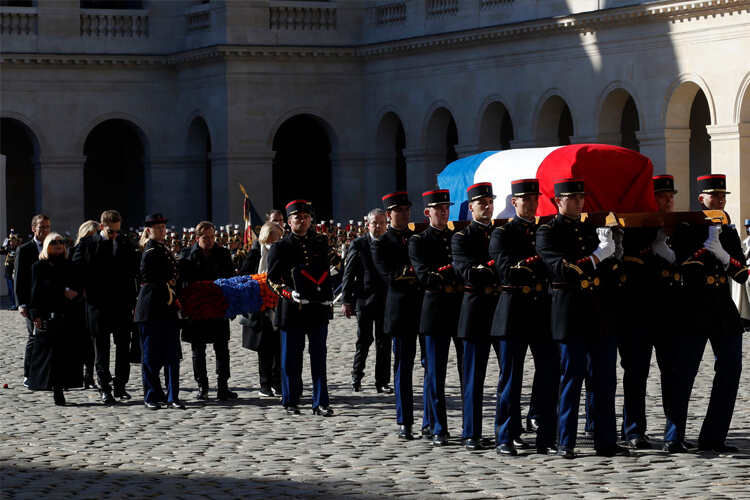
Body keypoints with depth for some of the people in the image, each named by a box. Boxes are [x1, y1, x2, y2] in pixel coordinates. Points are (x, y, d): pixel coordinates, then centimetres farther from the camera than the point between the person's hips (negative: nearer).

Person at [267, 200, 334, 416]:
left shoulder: (320, 244, 11)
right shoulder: (280, 247, 1)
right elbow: (272, 279, -1)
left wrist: (328, 298, 6)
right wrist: (289, 293, -17)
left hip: (318, 309, 3)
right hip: (292, 310, -3)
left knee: (319, 358, 2)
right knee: (291, 359, 3)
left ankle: (321, 403, 4)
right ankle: (291, 402, 12)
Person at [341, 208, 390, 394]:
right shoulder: (358, 244, 1)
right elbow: (348, 274, -1)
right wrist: (346, 301, -6)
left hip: (386, 300, 2)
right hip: (364, 300, -2)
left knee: (384, 342, 3)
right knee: (363, 340, 2)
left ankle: (382, 382, 8)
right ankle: (356, 376, 18)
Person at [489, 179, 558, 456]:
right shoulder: (502, 234, 1)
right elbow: (508, 270, -13)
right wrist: (540, 262, -14)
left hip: (544, 311, 4)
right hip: (514, 313, -4)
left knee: (549, 376, 1)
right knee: (511, 378, 0)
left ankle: (546, 438, 6)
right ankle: (507, 438, 7)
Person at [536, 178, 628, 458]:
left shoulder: (591, 230, 16)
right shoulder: (547, 233, -3)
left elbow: (612, 274, 18)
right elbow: (563, 270, -16)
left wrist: (610, 254, -1)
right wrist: (598, 256, -20)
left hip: (601, 313, 6)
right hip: (570, 316, -6)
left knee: (606, 378, 4)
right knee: (572, 378, -2)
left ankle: (606, 442, 9)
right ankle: (565, 444, 6)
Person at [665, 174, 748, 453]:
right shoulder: (686, 230, -1)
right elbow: (684, 268, -13)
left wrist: (722, 255, -13)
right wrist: (708, 244, -16)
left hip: (725, 311, 5)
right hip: (694, 312, -5)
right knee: (684, 375, -6)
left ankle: (713, 438, 9)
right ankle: (673, 440, -2)